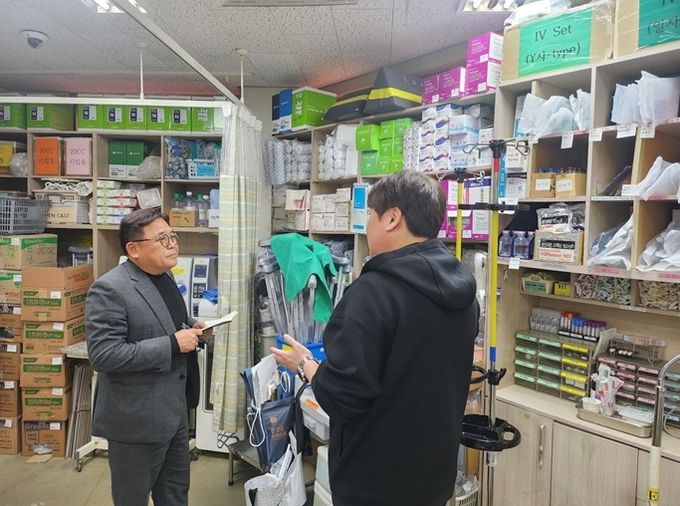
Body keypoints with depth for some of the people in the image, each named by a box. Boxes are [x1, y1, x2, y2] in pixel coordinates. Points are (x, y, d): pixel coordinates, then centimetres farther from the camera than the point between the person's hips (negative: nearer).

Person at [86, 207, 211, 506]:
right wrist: (172, 343, -26)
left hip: (174, 409, 8)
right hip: (137, 417, -8)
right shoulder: (109, 289, -21)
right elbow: (104, 355, -25)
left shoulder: (164, 277, 5)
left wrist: (191, 328, -2)